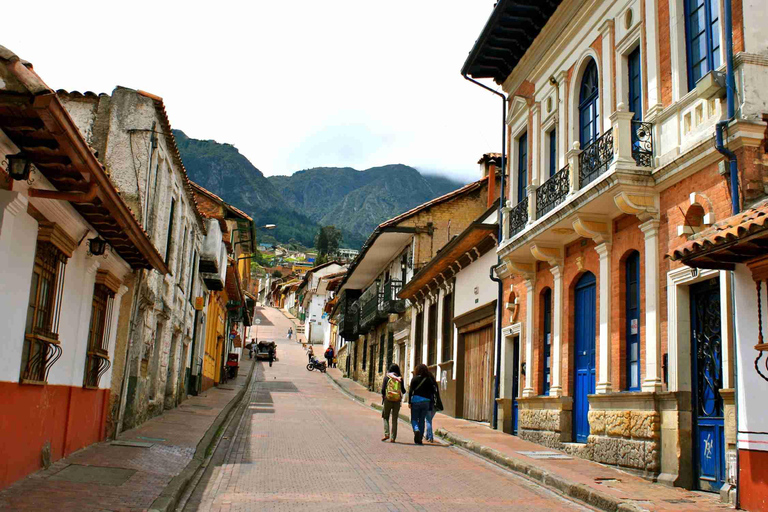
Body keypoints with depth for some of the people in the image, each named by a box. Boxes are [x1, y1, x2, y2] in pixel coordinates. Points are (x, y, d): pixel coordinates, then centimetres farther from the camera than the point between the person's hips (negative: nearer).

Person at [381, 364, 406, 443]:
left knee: (386, 417, 12)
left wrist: (383, 397, 9)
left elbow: (383, 389, -6)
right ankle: (393, 437, 4)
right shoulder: (400, 378, 2)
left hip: (388, 399, -1)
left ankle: (386, 434, -5)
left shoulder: (387, 377, -1)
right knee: (394, 419, 8)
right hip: (397, 400, 1)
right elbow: (403, 391, 4)